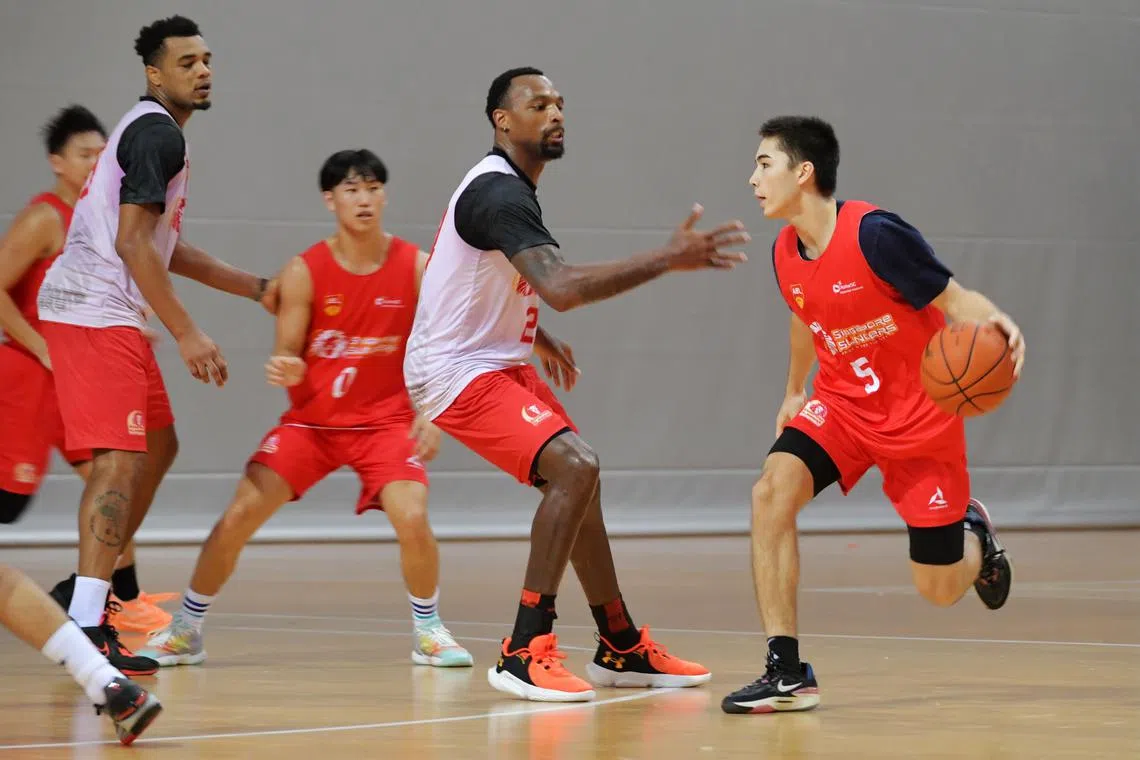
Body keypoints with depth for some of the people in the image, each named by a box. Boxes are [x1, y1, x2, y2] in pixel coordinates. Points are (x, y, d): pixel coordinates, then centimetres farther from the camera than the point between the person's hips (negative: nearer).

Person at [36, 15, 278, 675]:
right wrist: (187, 333, -20)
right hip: (96, 312, -11)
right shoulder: (159, 133, -12)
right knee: (121, 459, -16)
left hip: (109, 311, 11)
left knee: (158, 445, 18)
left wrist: (256, 288, 26)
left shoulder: (153, 131, 20)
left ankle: (89, 589, 23)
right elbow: (133, 241, -20)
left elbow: (167, 248, 27)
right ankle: (86, 628, -22)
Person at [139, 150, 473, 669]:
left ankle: (428, 630, 3)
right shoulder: (304, 272, -8)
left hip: (386, 420, -1)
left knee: (412, 518, -23)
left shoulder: (416, 267, -7)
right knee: (238, 515, -9)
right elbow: (288, 355, -7)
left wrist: (433, 416, -13)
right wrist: (285, 370, -31)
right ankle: (185, 630, 9)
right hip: (311, 420, 1)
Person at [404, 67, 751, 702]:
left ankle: (622, 648, 26)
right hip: (456, 370, -11)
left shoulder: (510, 189, 11)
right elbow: (563, 287, -38)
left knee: (576, 478, 15)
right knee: (574, 465, -24)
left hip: (500, 361, 11)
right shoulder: (497, 193, -23)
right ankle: (525, 652, -23)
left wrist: (534, 335, 28)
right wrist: (669, 260, -39)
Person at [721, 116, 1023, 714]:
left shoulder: (875, 233, -25)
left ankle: (973, 533, 42)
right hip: (841, 404, 5)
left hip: (920, 416, -5)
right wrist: (794, 391, 29)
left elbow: (954, 299, -20)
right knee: (773, 489, -25)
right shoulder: (784, 253, -4)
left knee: (939, 589, 2)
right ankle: (786, 673, -22)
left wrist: (995, 323, -41)